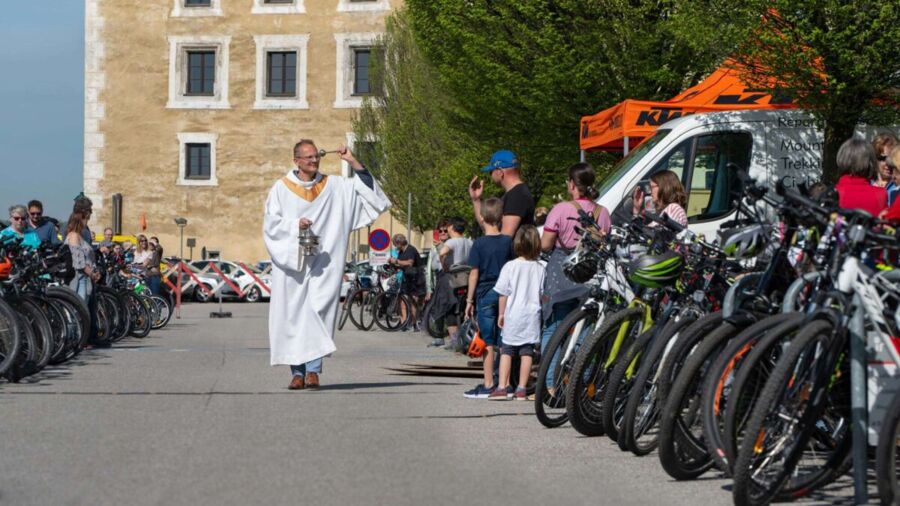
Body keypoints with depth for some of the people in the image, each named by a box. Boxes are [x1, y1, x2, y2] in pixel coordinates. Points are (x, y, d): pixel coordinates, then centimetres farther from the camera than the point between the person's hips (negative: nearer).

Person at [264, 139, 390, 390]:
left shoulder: (333, 186, 10)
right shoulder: (281, 188, 5)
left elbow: (364, 186, 7)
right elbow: (271, 222, 0)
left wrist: (352, 161, -2)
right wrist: (295, 224, -16)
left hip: (323, 262, 0)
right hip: (291, 260, 0)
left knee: (317, 311, -10)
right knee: (293, 313, -3)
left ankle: (313, 369, -11)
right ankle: (297, 372, 1)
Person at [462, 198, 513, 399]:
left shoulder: (479, 243, -8)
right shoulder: (508, 242, 3)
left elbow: (474, 273, -8)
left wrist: (470, 300, -3)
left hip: (485, 295, -4)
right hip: (504, 295, 4)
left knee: (488, 343, -2)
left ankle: (488, 385, -2)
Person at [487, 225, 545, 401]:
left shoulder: (510, 266, -8)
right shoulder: (539, 269, -2)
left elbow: (503, 294, -5)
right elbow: (543, 294, 4)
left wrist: (501, 314, 5)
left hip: (513, 316, -2)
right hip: (532, 316, 2)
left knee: (506, 351, 6)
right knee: (527, 352, 4)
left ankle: (502, 387, 2)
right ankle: (521, 389, 5)